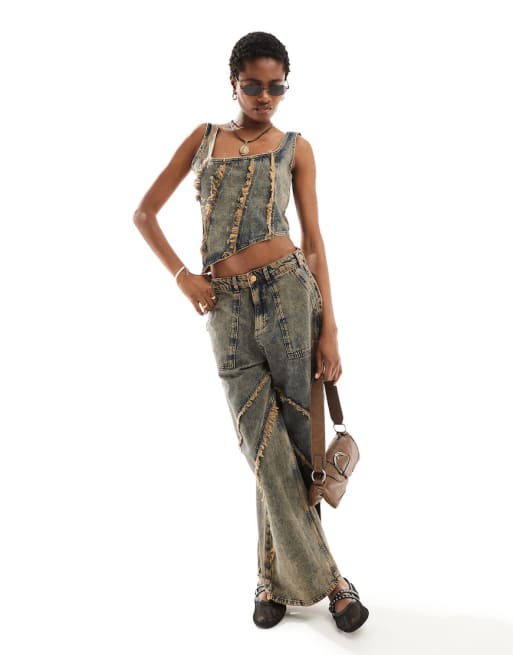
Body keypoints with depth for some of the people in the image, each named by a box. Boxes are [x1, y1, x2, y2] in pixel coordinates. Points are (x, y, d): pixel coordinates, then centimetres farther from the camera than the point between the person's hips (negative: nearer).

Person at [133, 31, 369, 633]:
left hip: (287, 294, -1)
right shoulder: (204, 138, 14)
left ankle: (278, 576, 24)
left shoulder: (295, 147, 10)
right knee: (266, 446, 0)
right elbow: (144, 212, 15)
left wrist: (329, 329, -3)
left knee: (289, 442, 3)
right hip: (226, 306, 1)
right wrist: (182, 275, 2)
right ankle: (322, 576, 16)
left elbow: (312, 240, 5)